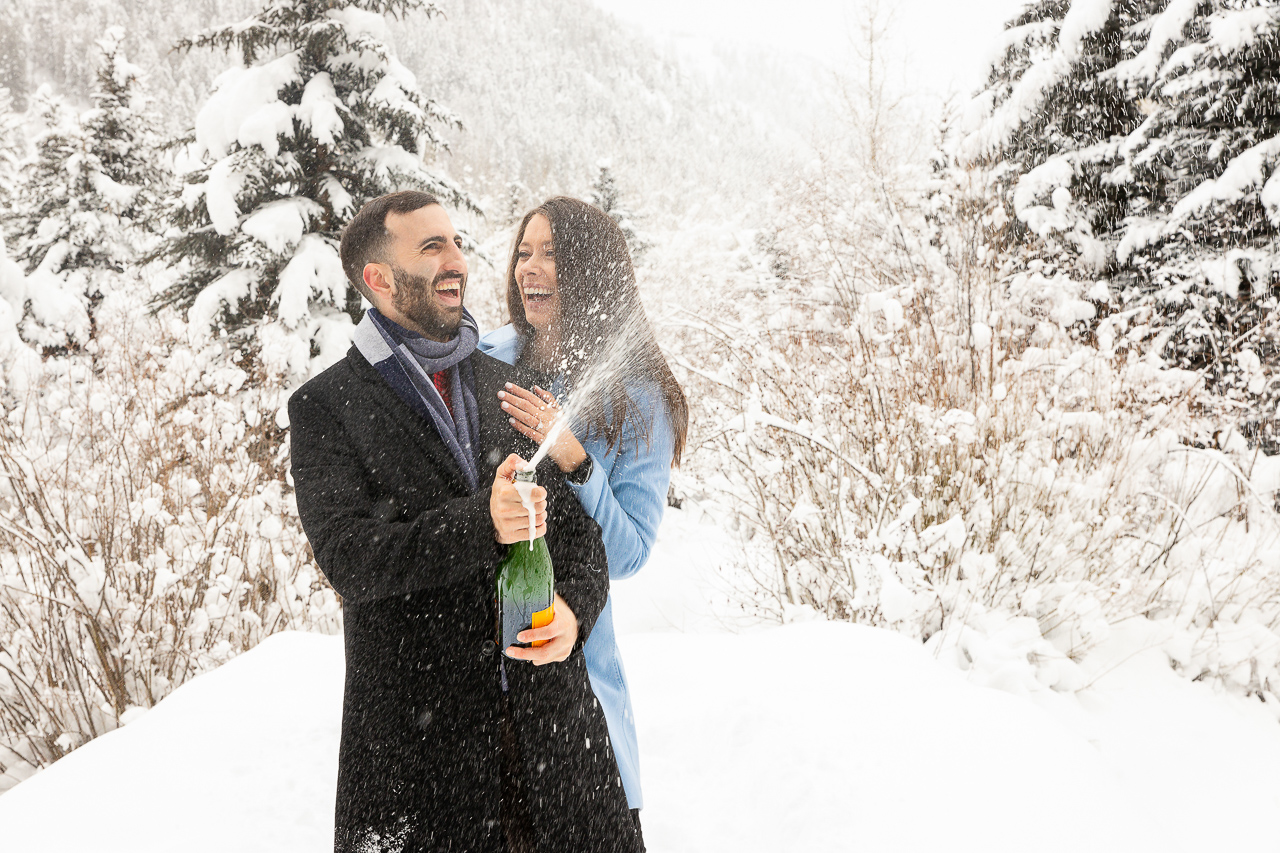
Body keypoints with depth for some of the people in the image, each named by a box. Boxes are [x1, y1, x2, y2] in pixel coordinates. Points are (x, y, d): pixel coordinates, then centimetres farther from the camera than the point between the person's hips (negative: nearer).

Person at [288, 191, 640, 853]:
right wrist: (480, 523, -24)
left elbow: (576, 524, 10)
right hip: (416, 725, -3)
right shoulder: (324, 406, -2)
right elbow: (346, 557, -13)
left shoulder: (508, 385, 12)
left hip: (547, 699, 4)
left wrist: (575, 607, -10)